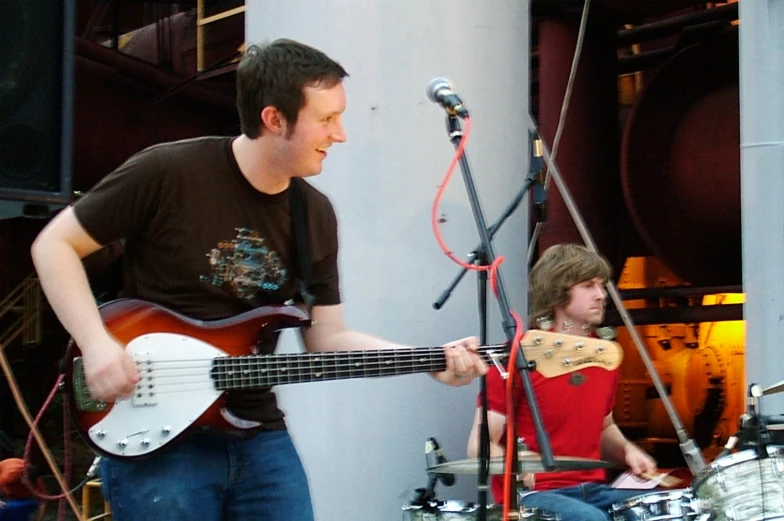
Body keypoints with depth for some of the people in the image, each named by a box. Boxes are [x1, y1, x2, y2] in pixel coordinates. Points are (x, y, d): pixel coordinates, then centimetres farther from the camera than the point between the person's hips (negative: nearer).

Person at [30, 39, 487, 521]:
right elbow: (55, 245, -5)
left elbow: (326, 338, 7)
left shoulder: (315, 214, 5)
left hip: (259, 438, 5)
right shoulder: (167, 172, -12)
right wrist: (97, 344, -17)